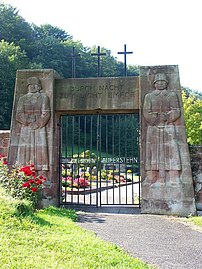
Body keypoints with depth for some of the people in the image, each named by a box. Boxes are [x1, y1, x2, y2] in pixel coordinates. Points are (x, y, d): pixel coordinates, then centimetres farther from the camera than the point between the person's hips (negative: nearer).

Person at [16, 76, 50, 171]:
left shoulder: (43, 97, 11)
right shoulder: (22, 98, 15)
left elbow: (46, 114, 1)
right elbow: (19, 114, 5)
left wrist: (37, 124, -11)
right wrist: (29, 122, -9)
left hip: (39, 127, -1)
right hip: (25, 128, 1)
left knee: (40, 149, -10)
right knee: (25, 150, -8)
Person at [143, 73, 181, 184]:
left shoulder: (172, 95, 13)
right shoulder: (149, 96, 13)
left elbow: (176, 112, 2)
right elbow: (146, 113, 1)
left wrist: (166, 118, -12)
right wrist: (157, 120, -10)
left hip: (169, 130, 0)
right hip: (153, 130, 0)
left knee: (170, 152, -6)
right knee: (155, 153, -4)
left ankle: (173, 181, -7)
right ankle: (154, 180, -5)